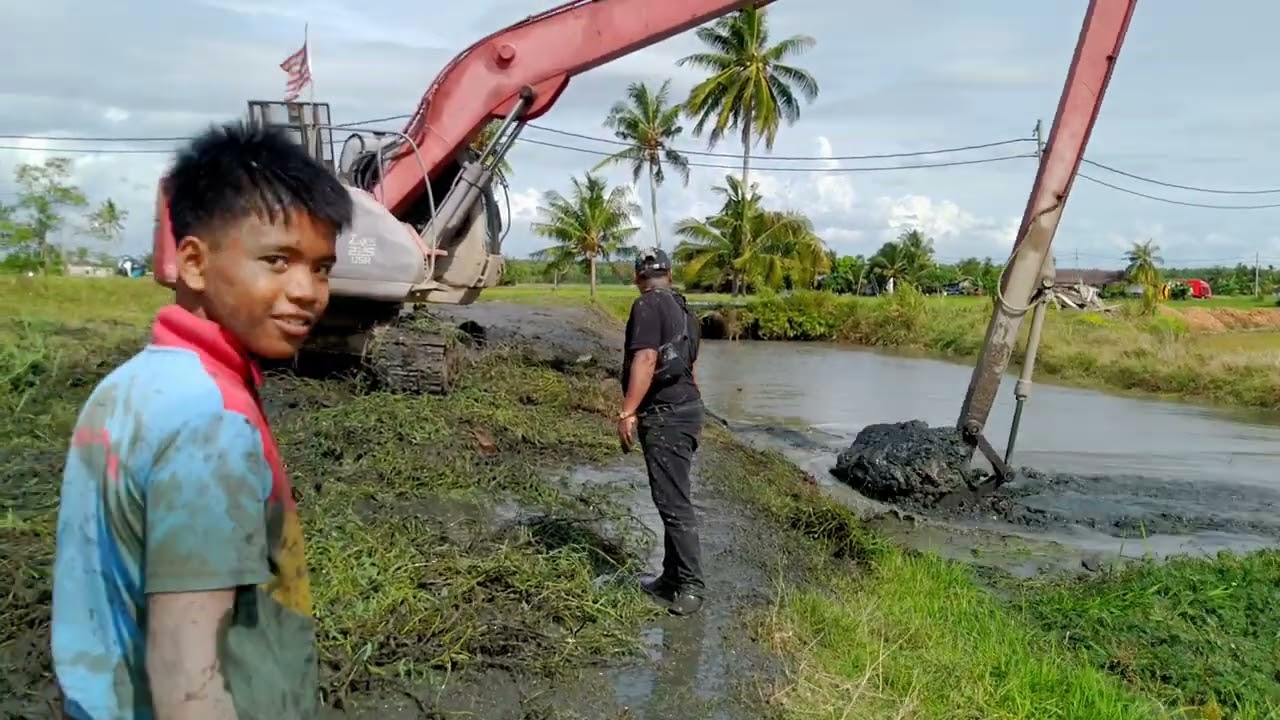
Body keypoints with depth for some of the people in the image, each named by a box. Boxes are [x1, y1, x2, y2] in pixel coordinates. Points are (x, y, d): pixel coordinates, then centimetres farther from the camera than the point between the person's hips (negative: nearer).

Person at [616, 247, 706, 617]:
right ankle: (673, 578, 23)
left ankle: (691, 586, -1)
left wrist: (627, 411, -24)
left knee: (674, 503, -5)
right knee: (673, 498, 15)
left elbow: (645, 359, -23)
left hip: (663, 415, -10)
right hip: (686, 408, 10)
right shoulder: (683, 309, 17)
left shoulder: (648, 305, -11)